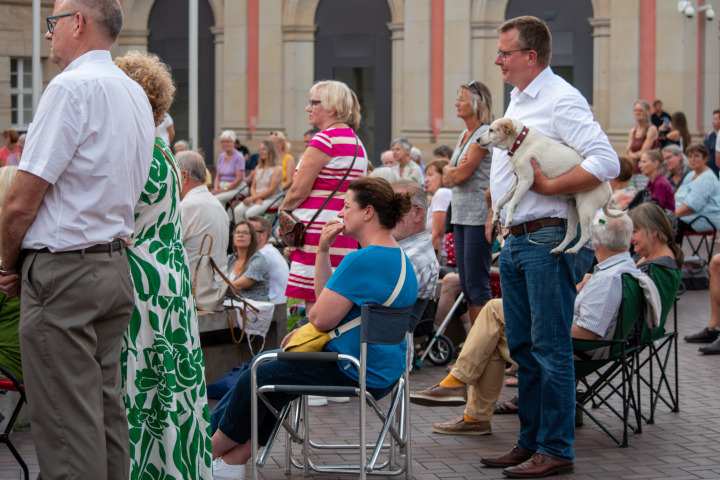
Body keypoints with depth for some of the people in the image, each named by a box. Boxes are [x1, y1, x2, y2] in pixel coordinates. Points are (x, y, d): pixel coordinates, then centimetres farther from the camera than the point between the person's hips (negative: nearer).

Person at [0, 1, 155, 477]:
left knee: (67, 425, -5)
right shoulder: (136, 94, 14)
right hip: (116, 266, 9)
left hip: (63, 276, -9)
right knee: (107, 412, 12)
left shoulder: (71, 88, -14)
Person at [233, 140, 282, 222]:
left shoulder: (277, 169, -2)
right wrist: (256, 199, -7)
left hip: (270, 199, -6)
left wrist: (253, 198, -13)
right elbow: (252, 187, 16)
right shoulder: (258, 168, 20)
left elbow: (271, 190, -10)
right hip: (256, 198, 6)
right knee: (238, 210, -24)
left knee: (250, 213, -32)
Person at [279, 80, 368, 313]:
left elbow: (298, 191, -13)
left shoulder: (325, 138, -12)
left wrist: (283, 211, 6)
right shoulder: (356, 142, 16)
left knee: (315, 309, -7)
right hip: (346, 232, 9)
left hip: (320, 232, -9)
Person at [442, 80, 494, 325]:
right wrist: (454, 170, -3)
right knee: (466, 283, 10)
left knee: (477, 284, -8)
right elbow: (449, 173, 17)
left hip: (479, 214, -9)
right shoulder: (464, 135, 17)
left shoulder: (485, 134, -11)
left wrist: (451, 170, 3)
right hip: (461, 213, 9)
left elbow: (461, 174, -16)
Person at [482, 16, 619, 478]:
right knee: (524, 348, 13)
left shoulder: (562, 100, -12)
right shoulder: (518, 101, 17)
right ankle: (530, 442, 21)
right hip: (516, 240, 10)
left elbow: (606, 162, -22)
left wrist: (548, 186, -23)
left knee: (550, 348, -6)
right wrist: (499, 211, 18)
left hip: (549, 240, -10)